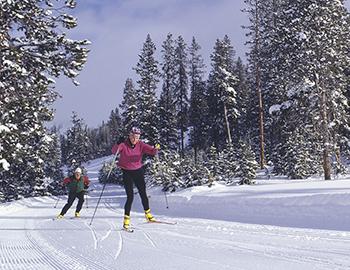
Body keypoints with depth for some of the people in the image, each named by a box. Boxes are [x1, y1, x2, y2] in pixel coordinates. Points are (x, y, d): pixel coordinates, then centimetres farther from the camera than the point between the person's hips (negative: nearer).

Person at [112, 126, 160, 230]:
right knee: (130, 196, -8)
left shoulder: (140, 145, -7)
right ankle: (126, 218, 5)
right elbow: (114, 151, -28)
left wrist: (156, 149, -37)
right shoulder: (124, 144, -14)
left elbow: (151, 151, -15)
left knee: (143, 194, 10)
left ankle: (147, 213, 30)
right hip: (127, 172, -3)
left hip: (138, 171, 3)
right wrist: (118, 145, -49)